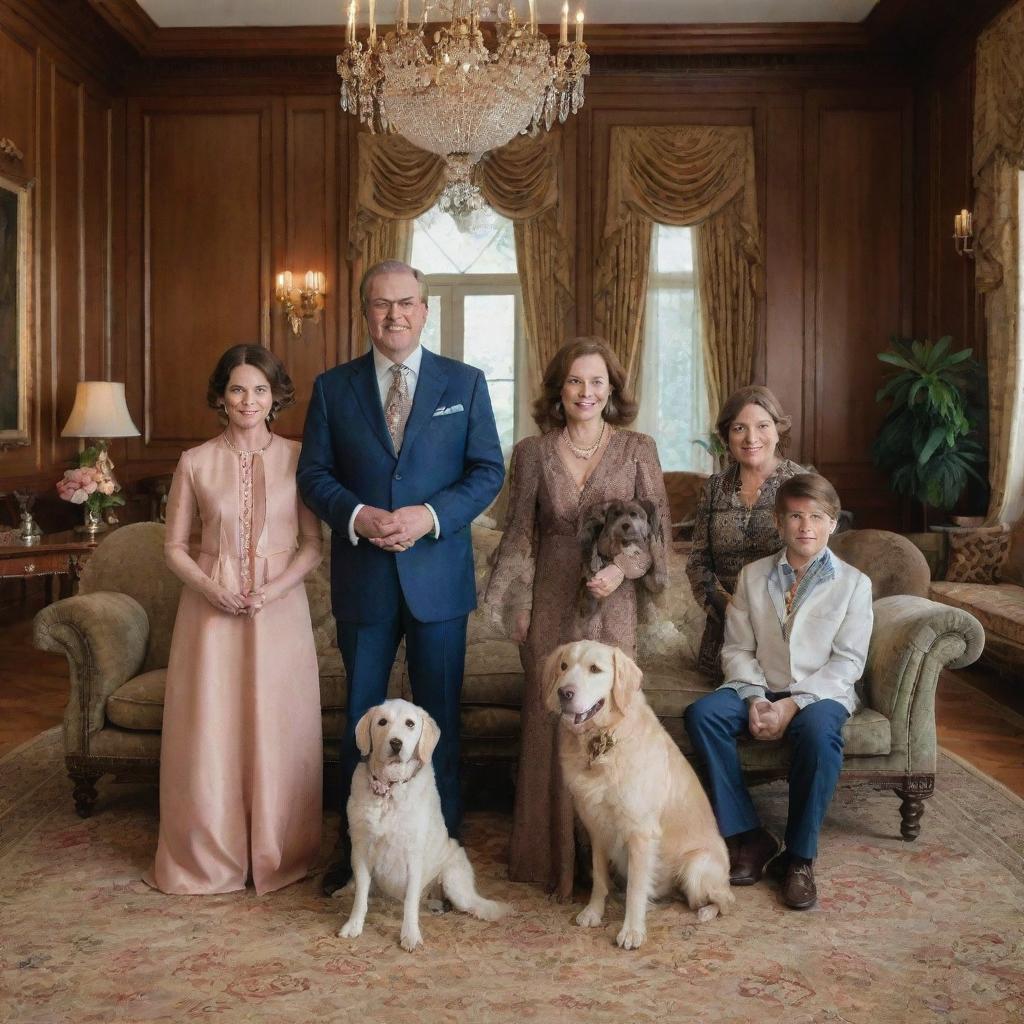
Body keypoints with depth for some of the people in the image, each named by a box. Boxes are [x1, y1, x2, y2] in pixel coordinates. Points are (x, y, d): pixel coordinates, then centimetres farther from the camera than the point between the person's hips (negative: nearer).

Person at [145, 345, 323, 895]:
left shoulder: (297, 457, 1)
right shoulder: (195, 462, 2)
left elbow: (312, 544, 2)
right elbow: (174, 546, 5)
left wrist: (275, 588, -14)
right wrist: (212, 589, -12)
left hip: (280, 608, 0)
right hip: (211, 606, 0)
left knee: (277, 727, 3)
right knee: (208, 729, 3)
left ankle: (277, 853, 20)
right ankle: (207, 855, 20)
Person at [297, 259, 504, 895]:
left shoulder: (465, 383, 3)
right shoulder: (333, 387, 5)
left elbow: (489, 471, 0)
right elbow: (314, 474, 3)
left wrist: (429, 515, -15)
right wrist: (356, 516, -15)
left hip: (439, 573, -1)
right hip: (362, 576, 1)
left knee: (440, 714, 8)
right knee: (360, 715, 10)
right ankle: (355, 846, 24)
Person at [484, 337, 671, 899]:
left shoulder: (637, 450, 2)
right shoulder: (533, 453, 5)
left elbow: (658, 528, 3)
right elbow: (520, 534, 7)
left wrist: (623, 568, -14)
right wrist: (518, 605, 2)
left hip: (613, 604, -1)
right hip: (551, 605, 1)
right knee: (549, 721, 3)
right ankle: (551, 853, 16)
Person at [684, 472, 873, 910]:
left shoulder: (854, 583, 2)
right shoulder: (753, 575, 9)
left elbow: (848, 662, -5)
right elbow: (737, 649, 5)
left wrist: (793, 703, -18)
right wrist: (755, 699, -14)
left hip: (819, 693, -3)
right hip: (759, 690, 3)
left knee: (819, 730, -38)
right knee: (702, 713, -27)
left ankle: (800, 857, -20)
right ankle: (746, 835, -18)